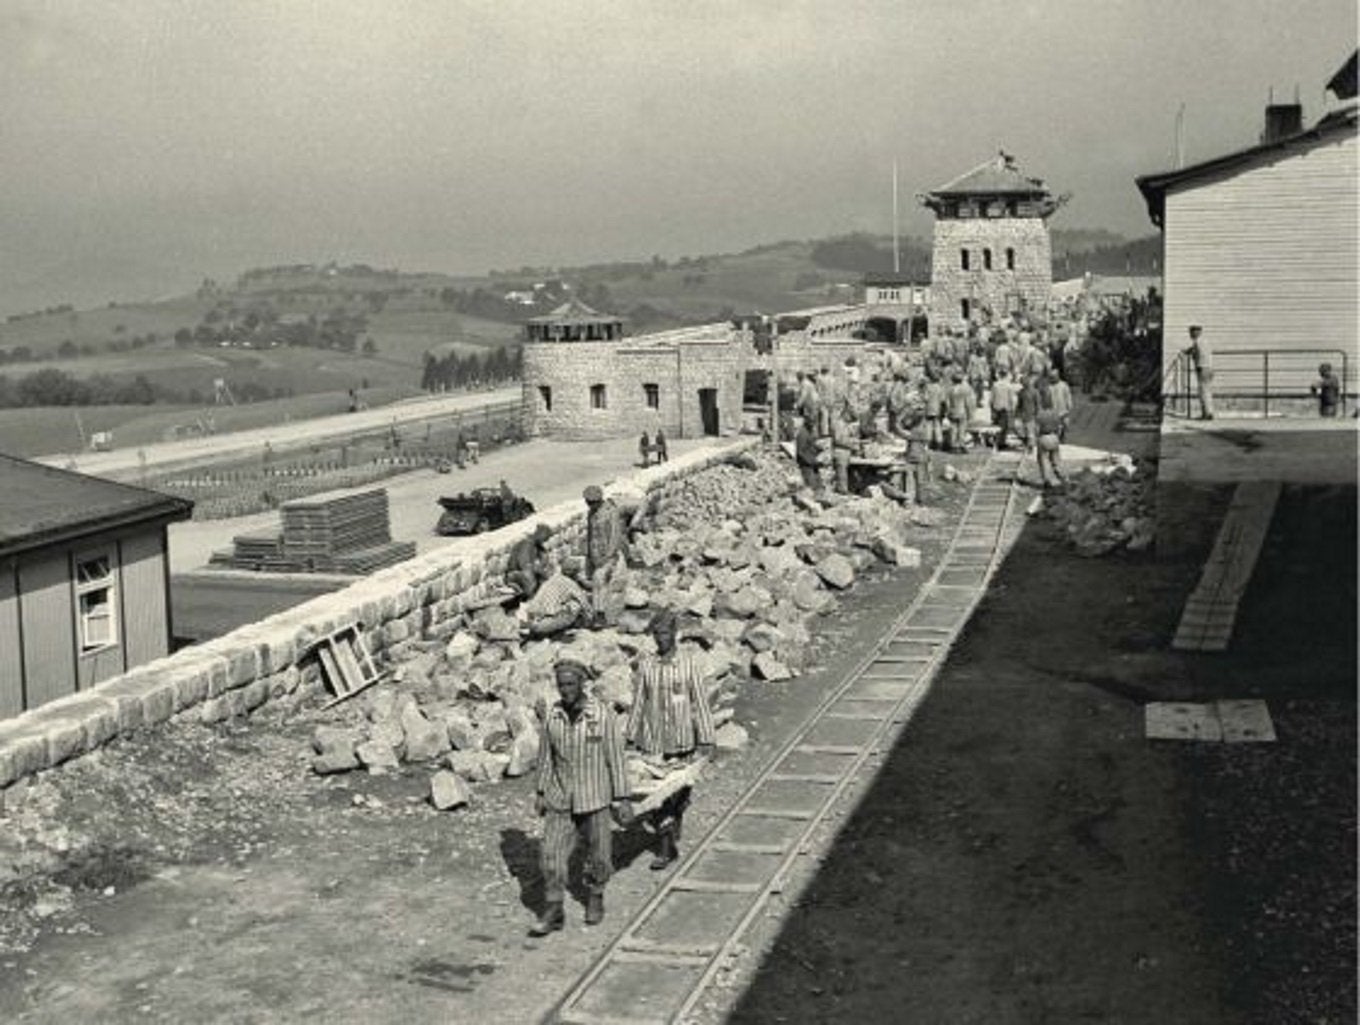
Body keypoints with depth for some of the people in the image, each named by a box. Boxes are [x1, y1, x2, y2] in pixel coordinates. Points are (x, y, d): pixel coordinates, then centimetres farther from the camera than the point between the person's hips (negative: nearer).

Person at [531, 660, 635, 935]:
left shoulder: (603, 715, -14)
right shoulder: (553, 716, -3)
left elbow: (616, 758, -9)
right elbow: (546, 755, 9)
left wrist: (622, 799, -8)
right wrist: (541, 792, 12)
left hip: (595, 799, -2)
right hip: (560, 799, 2)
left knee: (599, 855, 10)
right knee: (552, 854, -4)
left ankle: (595, 897, 36)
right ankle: (553, 912, 6)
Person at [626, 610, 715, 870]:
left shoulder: (688, 665, -3)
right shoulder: (645, 666, 2)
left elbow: (701, 704, -1)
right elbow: (637, 703, 9)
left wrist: (705, 741, -5)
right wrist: (630, 736, 8)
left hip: (681, 743, -1)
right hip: (651, 743, 1)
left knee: (677, 796, 6)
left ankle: (671, 842, 21)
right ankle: (665, 848, 8)